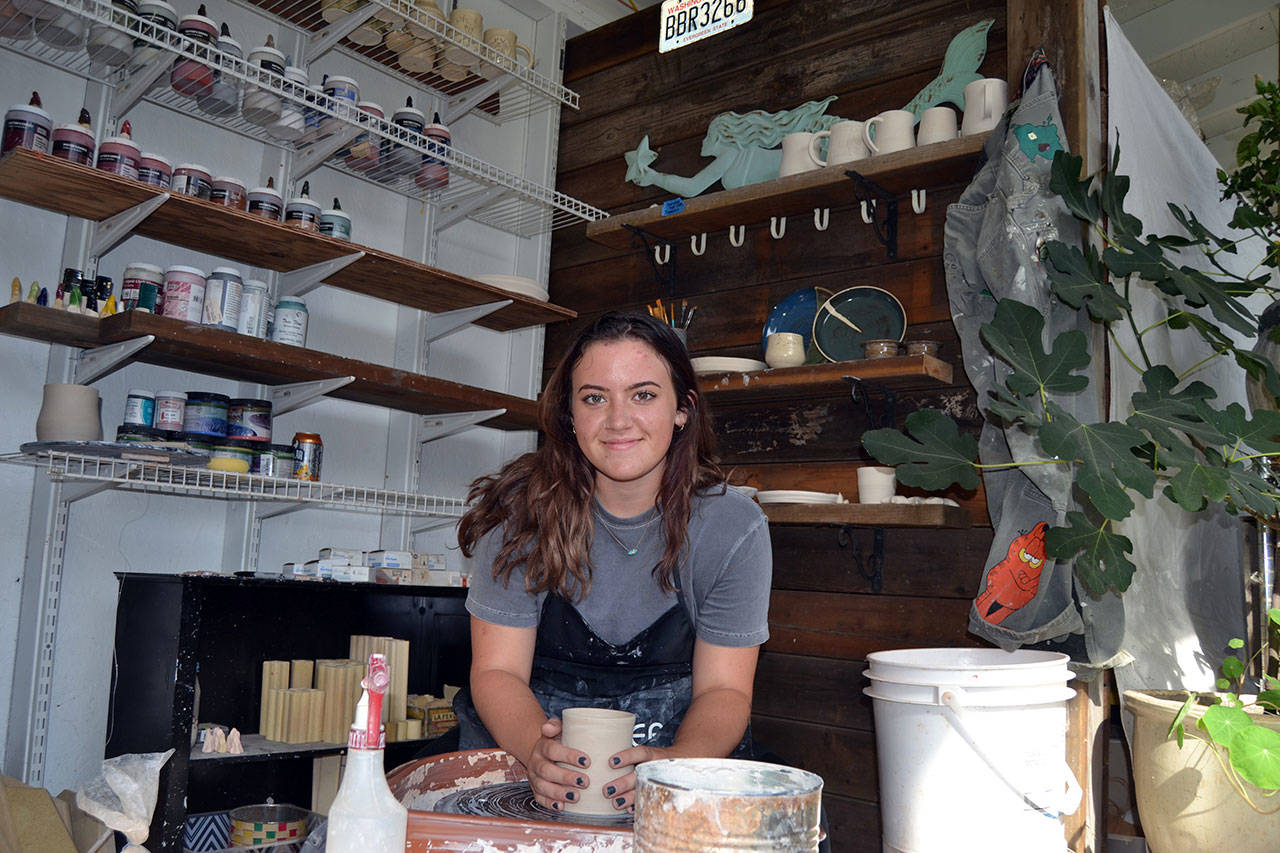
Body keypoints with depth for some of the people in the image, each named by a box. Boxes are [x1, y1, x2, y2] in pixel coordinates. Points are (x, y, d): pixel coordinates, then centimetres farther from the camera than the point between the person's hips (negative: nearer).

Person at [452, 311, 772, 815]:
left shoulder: (735, 528, -10)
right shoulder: (521, 510, -11)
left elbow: (723, 689, -8)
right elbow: (497, 670, -9)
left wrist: (676, 765, -29)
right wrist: (539, 750, -31)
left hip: (681, 742, 1)